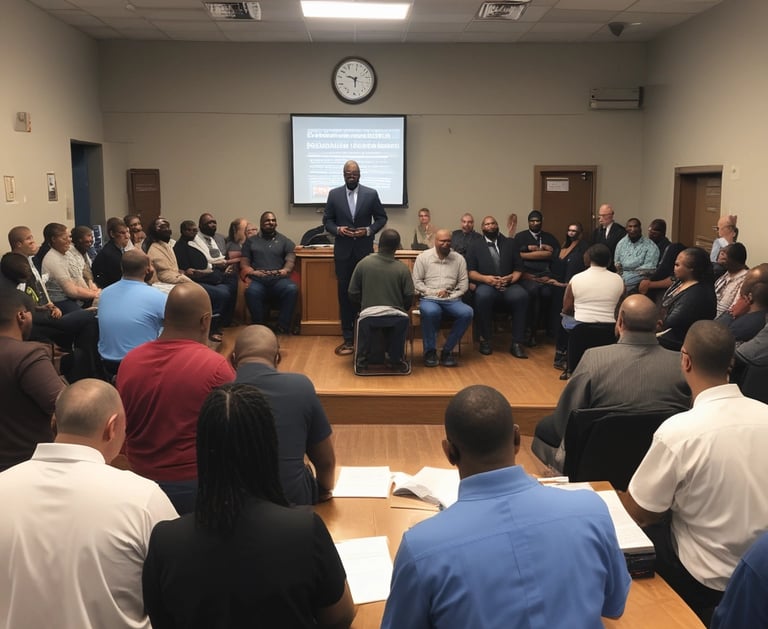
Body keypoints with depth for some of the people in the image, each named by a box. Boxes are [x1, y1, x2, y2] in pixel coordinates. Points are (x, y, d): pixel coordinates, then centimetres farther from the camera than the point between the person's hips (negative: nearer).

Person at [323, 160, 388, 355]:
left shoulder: (371, 194, 1)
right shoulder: (334, 194, 4)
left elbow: (381, 218, 6)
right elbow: (327, 220, 8)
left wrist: (369, 230, -11)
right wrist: (338, 229, -12)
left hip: (364, 250, -1)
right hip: (343, 251, 1)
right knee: (345, 293, 2)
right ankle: (348, 338, 7)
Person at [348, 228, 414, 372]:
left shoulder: (363, 263, 1)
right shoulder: (402, 269, -1)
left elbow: (353, 294, 5)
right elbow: (409, 298, 0)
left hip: (368, 315, 1)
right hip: (396, 317, -1)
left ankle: (362, 361, 30)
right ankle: (395, 361, 30)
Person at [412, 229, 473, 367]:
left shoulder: (458, 259, 13)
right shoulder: (423, 257, 6)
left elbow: (464, 284, 9)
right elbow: (417, 282, 1)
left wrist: (450, 295, -7)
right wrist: (434, 292, -11)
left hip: (451, 299, 3)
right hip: (429, 298, -2)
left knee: (467, 313, -28)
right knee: (430, 312, -38)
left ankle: (447, 350, -13)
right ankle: (430, 351, -16)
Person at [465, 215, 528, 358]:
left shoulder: (509, 243, 21)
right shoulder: (475, 246, 16)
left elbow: (518, 268, 13)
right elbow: (470, 271, 4)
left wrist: (512, 278, -9)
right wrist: (485, 278, -15)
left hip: (508, 285, 2)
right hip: (486, 285, -1)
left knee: (521, 296, -33)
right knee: (482, 296, -38)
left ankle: (517, 343, -27)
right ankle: (485, 340, -21)